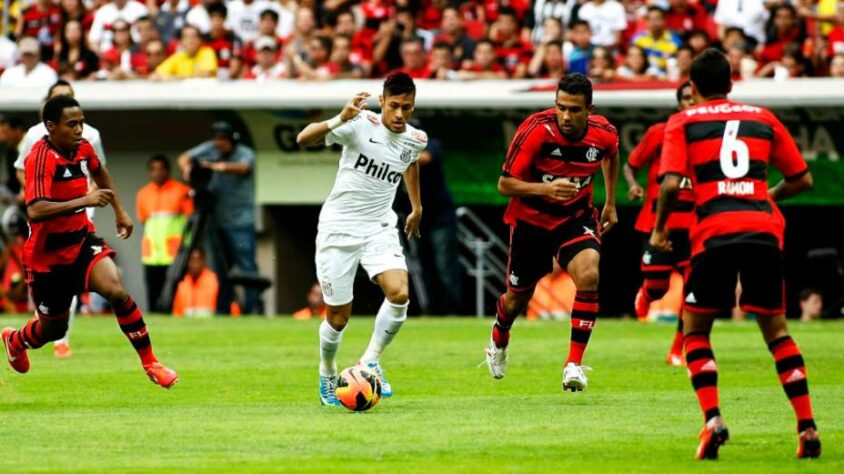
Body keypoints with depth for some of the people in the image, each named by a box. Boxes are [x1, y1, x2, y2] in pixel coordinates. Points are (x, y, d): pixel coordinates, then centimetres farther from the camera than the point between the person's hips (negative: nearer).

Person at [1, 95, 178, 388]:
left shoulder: (83, 148, -3)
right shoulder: (41, 158, -25)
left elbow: (99, 172, 24)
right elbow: (35, 211, -39)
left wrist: (119, 210, 24)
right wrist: (84, 201, -43)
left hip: (81, 240, 4)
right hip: (47, 254, -4)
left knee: (116, 291, -23)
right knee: (53, 329, 12)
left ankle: (150, 363, -12)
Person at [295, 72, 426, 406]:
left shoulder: (416, 140, 0)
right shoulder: (360, 124, -17)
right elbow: (304, 140, -29)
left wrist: (416, 208, 33)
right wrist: (339, 119, -46)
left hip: (379, 228, 4)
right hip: (338, 228, -3)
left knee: (399, 293, -23)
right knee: (338, 318, 1)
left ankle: (371, 361, -2)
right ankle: (327, 375, 31)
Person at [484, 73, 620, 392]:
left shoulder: (604, 134, -16)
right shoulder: (536, 130, -26)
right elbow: (505, 184, -22)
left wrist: (610, 204, 14)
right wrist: (546, 189, -38)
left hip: (575, 217, 1)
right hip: (530, 219, -1)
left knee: (589, 275, -27)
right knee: (518, 297, 14)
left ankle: (574, 364, -20)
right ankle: (498, 342, 51)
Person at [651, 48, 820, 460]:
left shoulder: (683, 122, 10)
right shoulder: (763, 118, 18)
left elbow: (671, 183, -5)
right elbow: (802, 179, 20)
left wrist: (659, 229, 10)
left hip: (714, 232, -2)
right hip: (764, 227, 2)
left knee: (694, 331, 11)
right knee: (776, 331, 14)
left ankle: (712, 419, -9)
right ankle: (807, 426, 4)